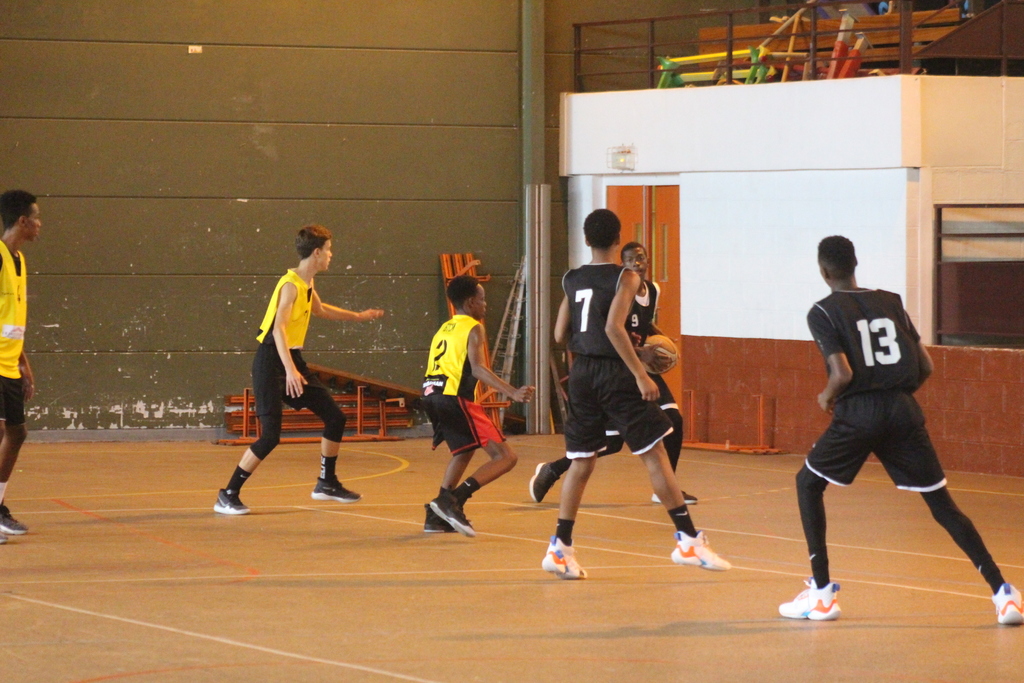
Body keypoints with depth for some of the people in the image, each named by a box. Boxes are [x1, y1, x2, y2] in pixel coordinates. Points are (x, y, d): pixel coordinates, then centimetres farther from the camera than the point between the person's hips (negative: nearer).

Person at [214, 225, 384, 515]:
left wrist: (359, 316, 45)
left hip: (293, 359, 9)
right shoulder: (291, 284, -18)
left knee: (335, 417, 10)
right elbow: (278, 328, -29)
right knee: (270, 435, -16)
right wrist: (290, 370, -38)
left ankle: (327, 484, 26)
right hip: (272, 362, -9)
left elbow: (320, 310, 35)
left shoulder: (307, 284, 11)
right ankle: (227, 496, -7)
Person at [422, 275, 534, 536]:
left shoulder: (444, 329, 23)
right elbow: (477, 368, -16)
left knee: (463, 452, 32)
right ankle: (452, 499, -22)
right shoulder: (473, 328, -1)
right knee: (505, 457, -8)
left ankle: (437, 516, 26)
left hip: (431, 395, 9)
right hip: (455, 397, -9)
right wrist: (512, 392, -26)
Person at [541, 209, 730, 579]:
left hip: (582, 373, 6)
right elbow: (614, 327, -20)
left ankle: (560, 548, 8)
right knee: (654, 454, -2)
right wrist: (641, 374, -18)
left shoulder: (572, 280, 9)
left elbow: (560, 334, 9)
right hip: (614, 373, -6)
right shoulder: (624, 278, -8)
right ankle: (688, 539, -3)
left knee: (582, 462, 12)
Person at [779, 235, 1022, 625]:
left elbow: (843, 374, -13)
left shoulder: (823, 313, -1)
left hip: (858, 414, -4)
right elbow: (925, 366, 11)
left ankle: (821, 594, 11)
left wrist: (826, 398, 7)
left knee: (808, 484, 18)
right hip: (903, 411, 4)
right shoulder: (890, 303, 14)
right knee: (942, 504, 8)